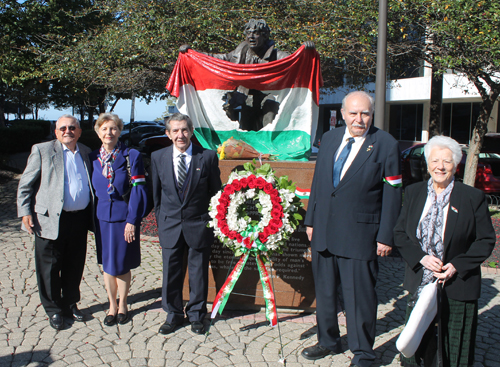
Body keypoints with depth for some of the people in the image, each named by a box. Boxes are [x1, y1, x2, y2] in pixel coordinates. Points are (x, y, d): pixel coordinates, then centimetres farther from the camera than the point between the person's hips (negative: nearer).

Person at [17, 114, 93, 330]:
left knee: (75, 267, 14)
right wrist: (25, 212, -7)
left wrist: (90, 215, 10)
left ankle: (70, 304, 31)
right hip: (51, 220, -3)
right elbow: (25, 185, 1)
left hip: (79, 219, 4)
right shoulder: (42, 150, -1)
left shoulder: (86, 153, 11)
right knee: (50, 268, 7)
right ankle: (53, 310, 24)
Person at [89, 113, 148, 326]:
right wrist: (91, 218, 6)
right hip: (102, 217, 4)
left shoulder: (131, 156, -6)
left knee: (121, 264, 4)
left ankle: (122, 305, 25)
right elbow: (91, 189, 11)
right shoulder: (93, 158, 5)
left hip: (124, 217, -3)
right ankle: (112, 306, 28)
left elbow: (138, 190, -9)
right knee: (107, 264, 12)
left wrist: (132, 220, -13)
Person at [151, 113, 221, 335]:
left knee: (198, 273, 9)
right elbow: (156, 194, 9)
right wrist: (160, 220, 8)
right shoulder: (158, 157, 2)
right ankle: (173, 315, 29)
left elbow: (215, 192, 1)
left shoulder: (208, 157, -5)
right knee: (171, 272, 10)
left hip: (199, 224, -1)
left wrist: (213, 222, 1)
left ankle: (196, 315, 28)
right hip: (170, 225, 2)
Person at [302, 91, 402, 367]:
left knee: (359, 295, 3)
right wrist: (311, 220, 12)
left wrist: (386, 237, -9)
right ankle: (328, 341, 37)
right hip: (324, 231, 5)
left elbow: (392, 194, -6)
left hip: (359, 234, -5)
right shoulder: (329, 139, 9)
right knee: (324, 291, 17)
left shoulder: (386, 145, -6)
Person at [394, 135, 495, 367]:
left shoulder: (473, 198, -6)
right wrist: (421, 257, -13)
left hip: (457, 287, -2)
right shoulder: (413, 193, 3)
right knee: (416, 346, 14)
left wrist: (457, 266, -14)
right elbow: (400, 233, 3)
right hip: (420, 285, 3)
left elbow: (486, 240, -3)